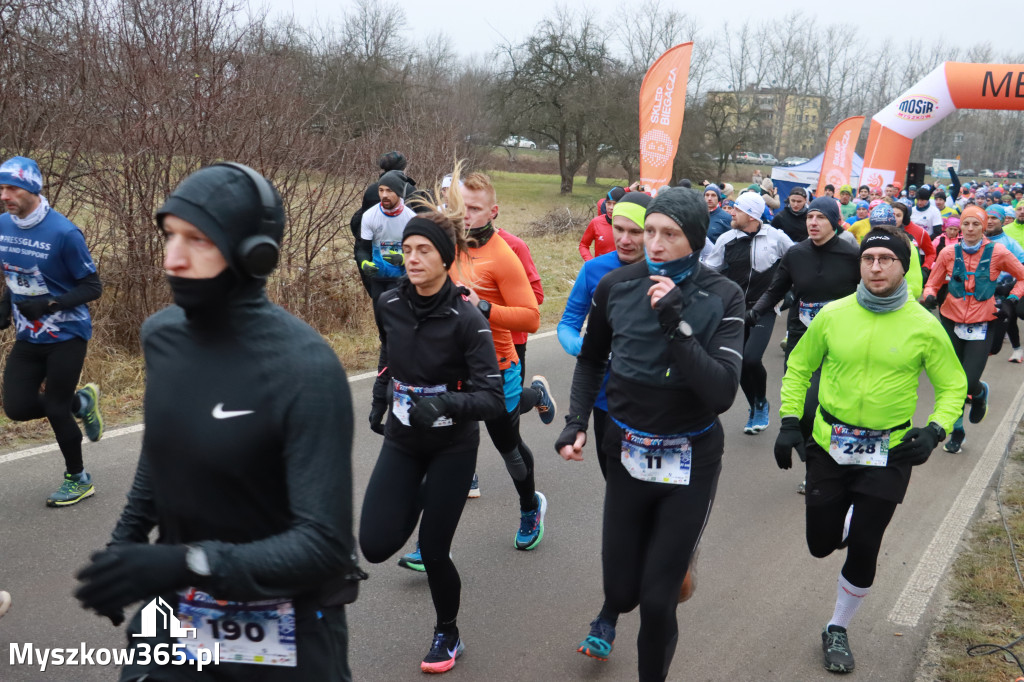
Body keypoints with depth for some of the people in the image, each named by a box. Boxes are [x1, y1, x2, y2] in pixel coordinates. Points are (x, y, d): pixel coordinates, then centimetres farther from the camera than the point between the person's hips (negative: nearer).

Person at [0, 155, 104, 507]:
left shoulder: (63, 232, -19)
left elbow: (92, 287, -14)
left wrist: (49, 305, -26)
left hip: (67, 335, -6)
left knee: (56, 408, -1)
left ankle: (78, 479, 20)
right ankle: (81, 402, 28)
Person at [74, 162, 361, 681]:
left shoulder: (305, 369, -26)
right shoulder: (160, 335, -7)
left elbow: (324, 543, -27)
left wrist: (186, 564, -33)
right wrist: (125, 541, 7)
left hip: (282, 627, -4)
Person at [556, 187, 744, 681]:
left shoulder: (722, 298, -12)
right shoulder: (616, 286, -6)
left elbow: (722, 392, -22)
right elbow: (591, 360, 11)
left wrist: (676, 323, -28)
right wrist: (576, 423, 0)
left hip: (691, 460, -2)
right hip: (629, 452, 2)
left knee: (658, 599, 0)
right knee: (622, 587, 9)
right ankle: (611, 611, 49)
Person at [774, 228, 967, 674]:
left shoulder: (924, 326, -9)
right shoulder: (832, 315, -6)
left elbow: (953, 387, 3)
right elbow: (799, 368, 6)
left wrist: (935, 430, -14)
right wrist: (789, 422, -2)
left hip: (889, 454, -1)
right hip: (829, 447, 1)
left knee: (862, 552, 4)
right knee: (821, 544, 8)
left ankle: (838, 630, 29)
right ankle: (851, 518, 45)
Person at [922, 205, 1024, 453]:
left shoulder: (998, 252, -5)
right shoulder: (949, 253, -2)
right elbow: (933, 283, 6)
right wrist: (930, 296, -14)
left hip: (981, 327, -2)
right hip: (951, 323, 2)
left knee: (969, 383, -11)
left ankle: (981, 392, 28)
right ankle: (957, 430, 25)